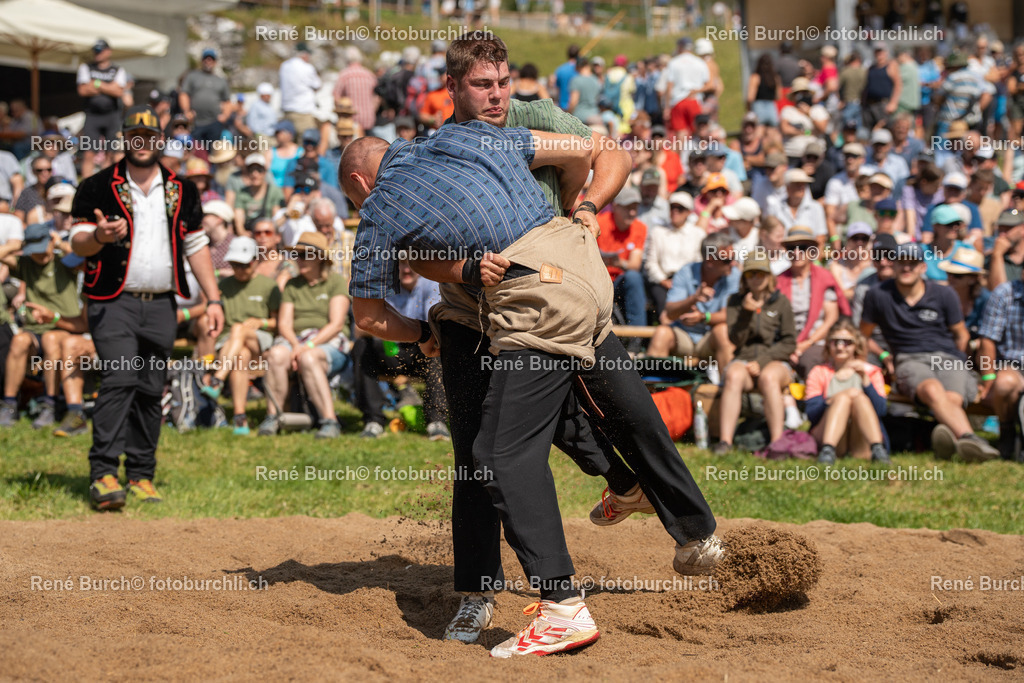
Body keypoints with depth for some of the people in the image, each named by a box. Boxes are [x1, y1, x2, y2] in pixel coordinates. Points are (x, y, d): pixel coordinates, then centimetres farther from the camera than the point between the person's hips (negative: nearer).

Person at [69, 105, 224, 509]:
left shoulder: (182, 192, 14)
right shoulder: (98, 188, 2)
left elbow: (196, 246, 16)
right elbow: (77, 243, -2)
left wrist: (213, 298, 9)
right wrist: (99, 236, -26)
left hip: (161, 306, 4)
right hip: (114, 303, -4)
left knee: (151, 392, 4)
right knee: (118, 381, -18)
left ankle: (141, 476, 10)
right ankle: (103, 474, -20)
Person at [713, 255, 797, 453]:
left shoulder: (781, 302, 6)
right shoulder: (735, 301, 10)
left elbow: (789, 342, 2)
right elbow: (736, 339, 1)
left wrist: (762, 361, -10)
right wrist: (746, 312, -15)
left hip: (775, 362, -1)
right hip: (743, 359, 1)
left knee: (768, 378, -36)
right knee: (734, 376, -34)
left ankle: (777, 442, -39)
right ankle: (725, 441, -40)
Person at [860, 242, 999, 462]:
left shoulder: (944, 294, 10)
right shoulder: (878, 295, 7)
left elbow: (961, 334, 20)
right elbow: (863, 335, 19)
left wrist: (955, 361, 12)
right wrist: (884, 358, 14)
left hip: (948, 357, 3)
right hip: (910, 360, -3)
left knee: (952, 398, -35)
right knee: (933, 390, -40)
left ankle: (948, 433, -68)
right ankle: (968, 437, -66)